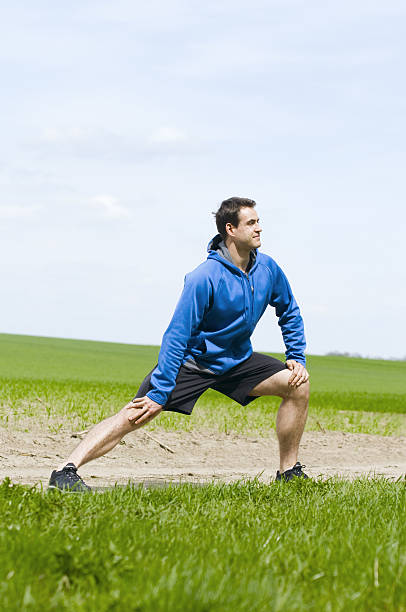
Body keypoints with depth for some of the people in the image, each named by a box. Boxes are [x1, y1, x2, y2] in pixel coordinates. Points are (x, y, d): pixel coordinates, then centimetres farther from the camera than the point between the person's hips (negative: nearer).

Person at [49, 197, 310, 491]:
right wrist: (159, 393, -28)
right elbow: (177, 337, -25)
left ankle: (289, 472, 4)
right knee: (134, 415, -21)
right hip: (191, 359, -6)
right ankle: (65, 471, -27)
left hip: (237, 361, 6)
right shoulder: (204, 278, -25)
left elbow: (290, 314, 13)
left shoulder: (267, 268, -7)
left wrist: (297, 358, 4)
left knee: (298, 385, -8)